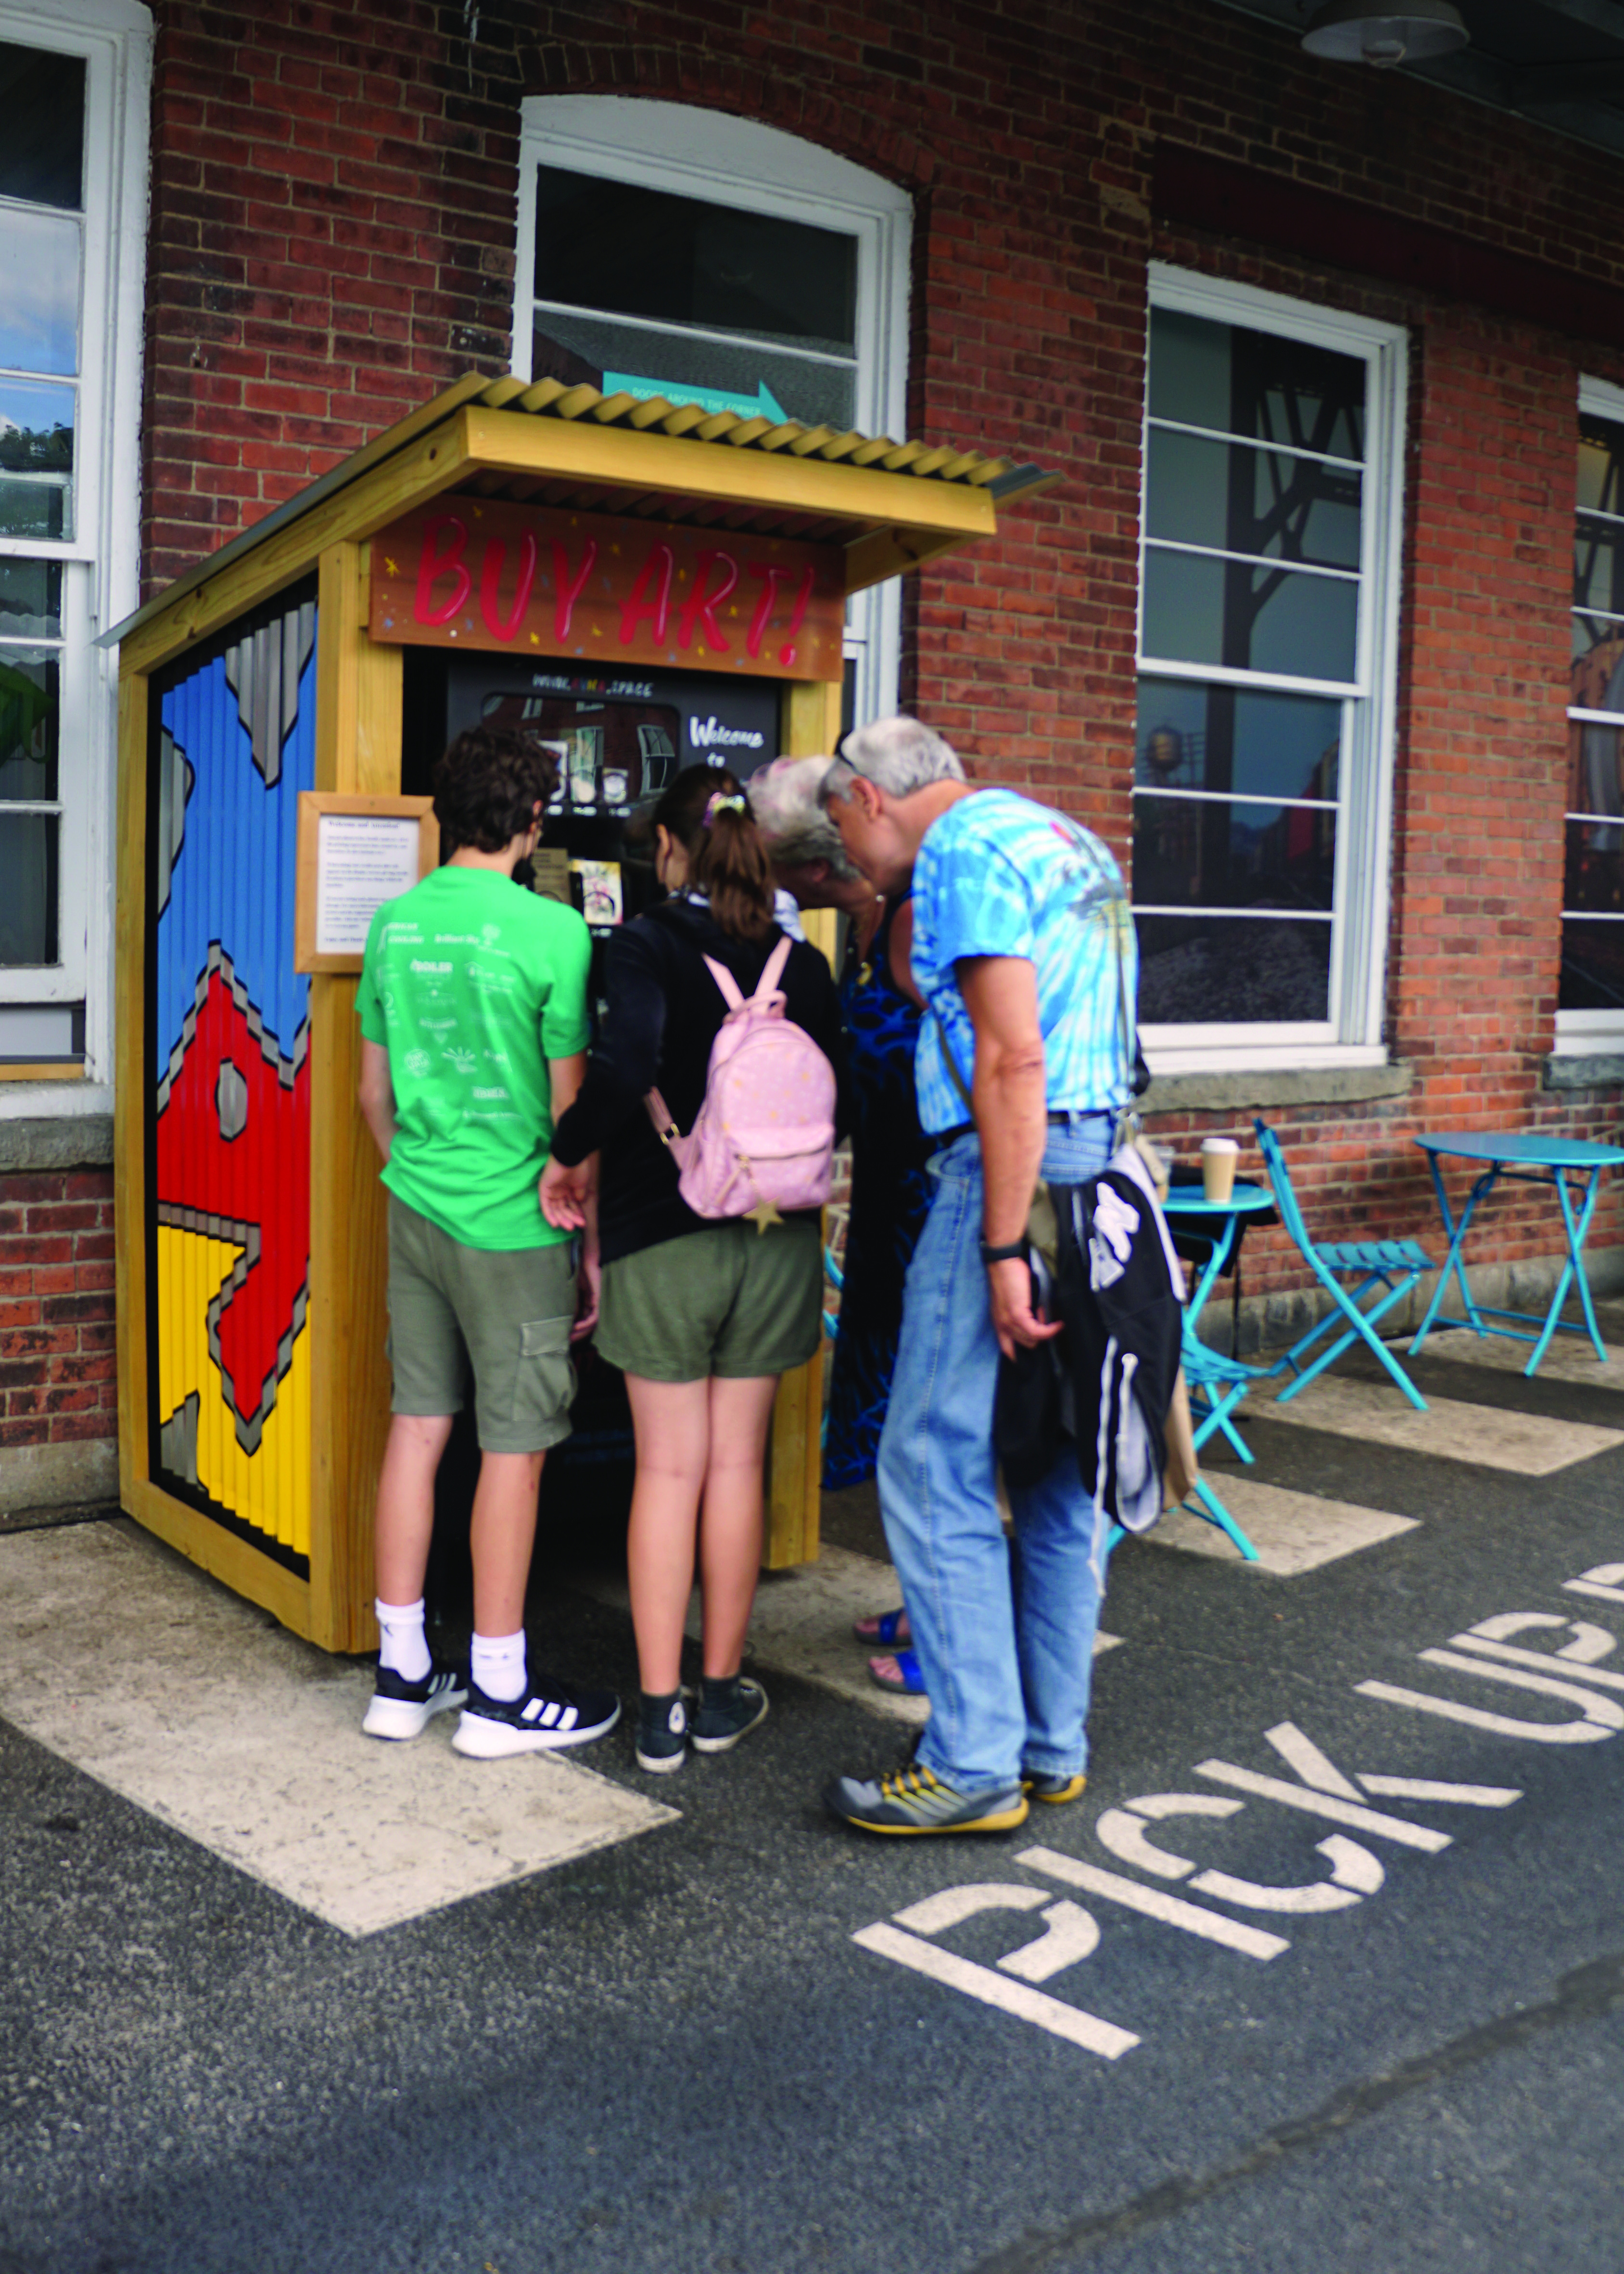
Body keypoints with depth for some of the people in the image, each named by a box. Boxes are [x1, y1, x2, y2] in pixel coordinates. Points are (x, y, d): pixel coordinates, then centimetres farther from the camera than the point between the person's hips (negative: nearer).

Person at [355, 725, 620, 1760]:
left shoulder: (394, 924, 5)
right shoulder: (552, 931, -13)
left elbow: (375, 1091, 13)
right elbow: (571, 1105, -9)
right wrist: (594, 1236, 0)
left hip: (417, 1210, 6)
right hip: (514, 1224, -6)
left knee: (417, 1428, 12)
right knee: (514, 1449, 4)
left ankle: (404, 1675, 22)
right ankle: (500, 1694, 14)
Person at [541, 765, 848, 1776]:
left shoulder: (647, 945, -10)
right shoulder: (802, 963, 1)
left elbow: (624, 1069, -26)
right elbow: (837, 1106, 2)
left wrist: (570, 1156, -11)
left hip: (663, 1238, -3)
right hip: (774, 1240, 3)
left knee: (668, 1470, 6)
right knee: (737, 1465, 12)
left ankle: (661, 1711, 12)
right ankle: (724, 1694, 24)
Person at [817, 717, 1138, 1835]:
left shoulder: (964, 851, -9)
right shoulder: (1075, 842, 21)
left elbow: (1013, 1059, -19)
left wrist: (1003, 1250, -21)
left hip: (1013, 1170, -10)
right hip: (1097, 1170, 10)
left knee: (935, 1469, -3)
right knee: (1058, 1470, 13)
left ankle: (974, 1766, 2)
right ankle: (1054, 1746, 21)